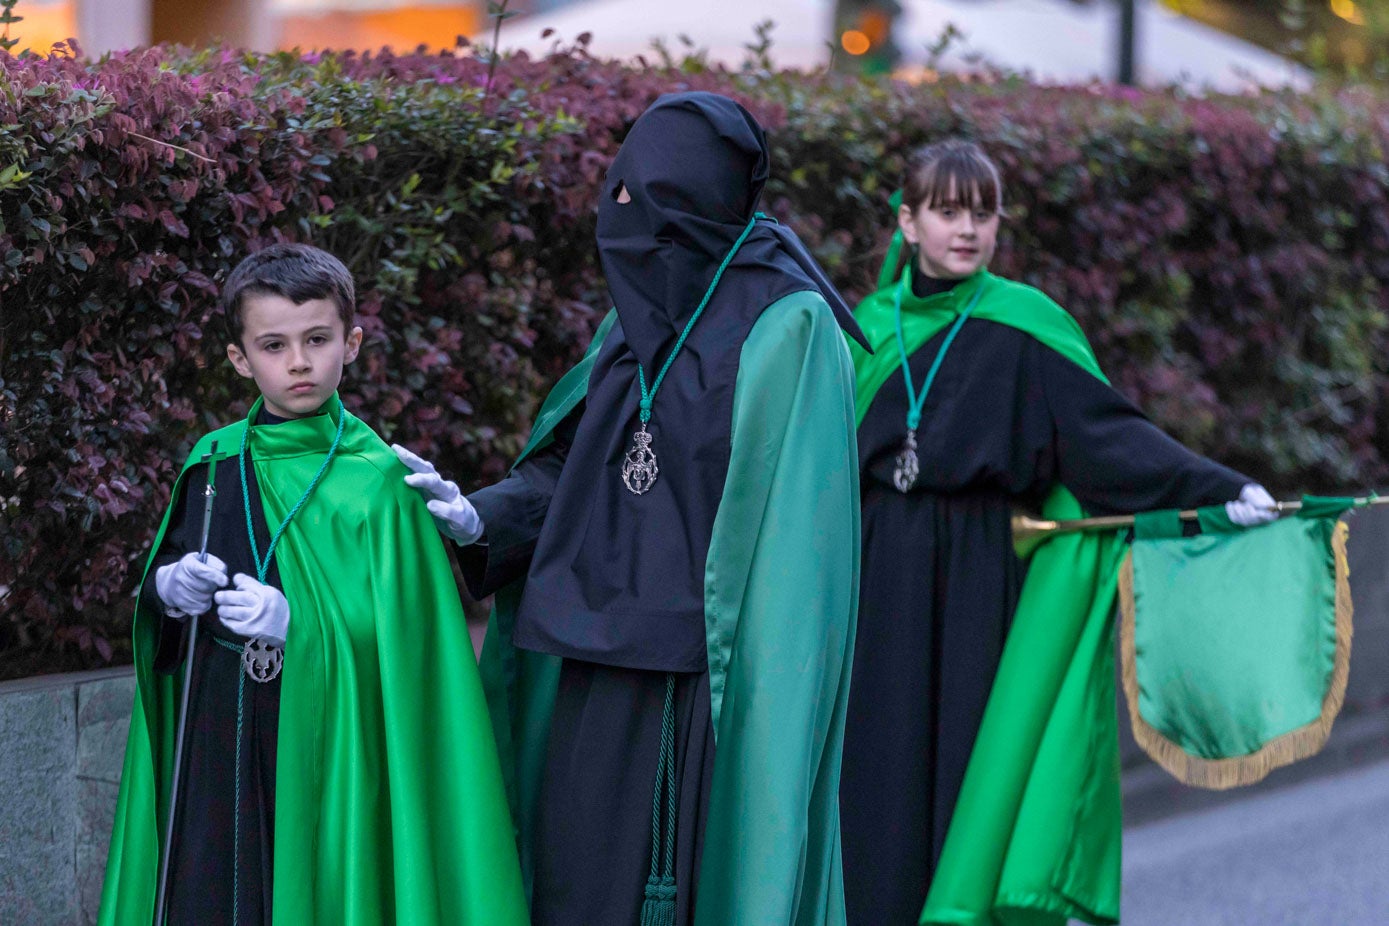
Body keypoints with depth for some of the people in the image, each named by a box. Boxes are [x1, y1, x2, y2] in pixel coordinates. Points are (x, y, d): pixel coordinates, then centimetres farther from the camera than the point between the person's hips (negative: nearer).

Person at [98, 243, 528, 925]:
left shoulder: (376, 478, -6)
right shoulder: (213, 462, 7)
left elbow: (396, 626, -10)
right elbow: (156, 581, 17)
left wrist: (296, 624, -23)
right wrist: (171, 588, -5)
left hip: (324, 740, -4)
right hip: (217, 739, 4)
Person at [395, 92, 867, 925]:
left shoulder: (788, 331, -10)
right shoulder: (641, 313, 12)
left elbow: (792, 535, -13)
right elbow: (573, 463, 14)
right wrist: (482, 518, -3)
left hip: (704, 687, -7)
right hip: (597, 681, 7)